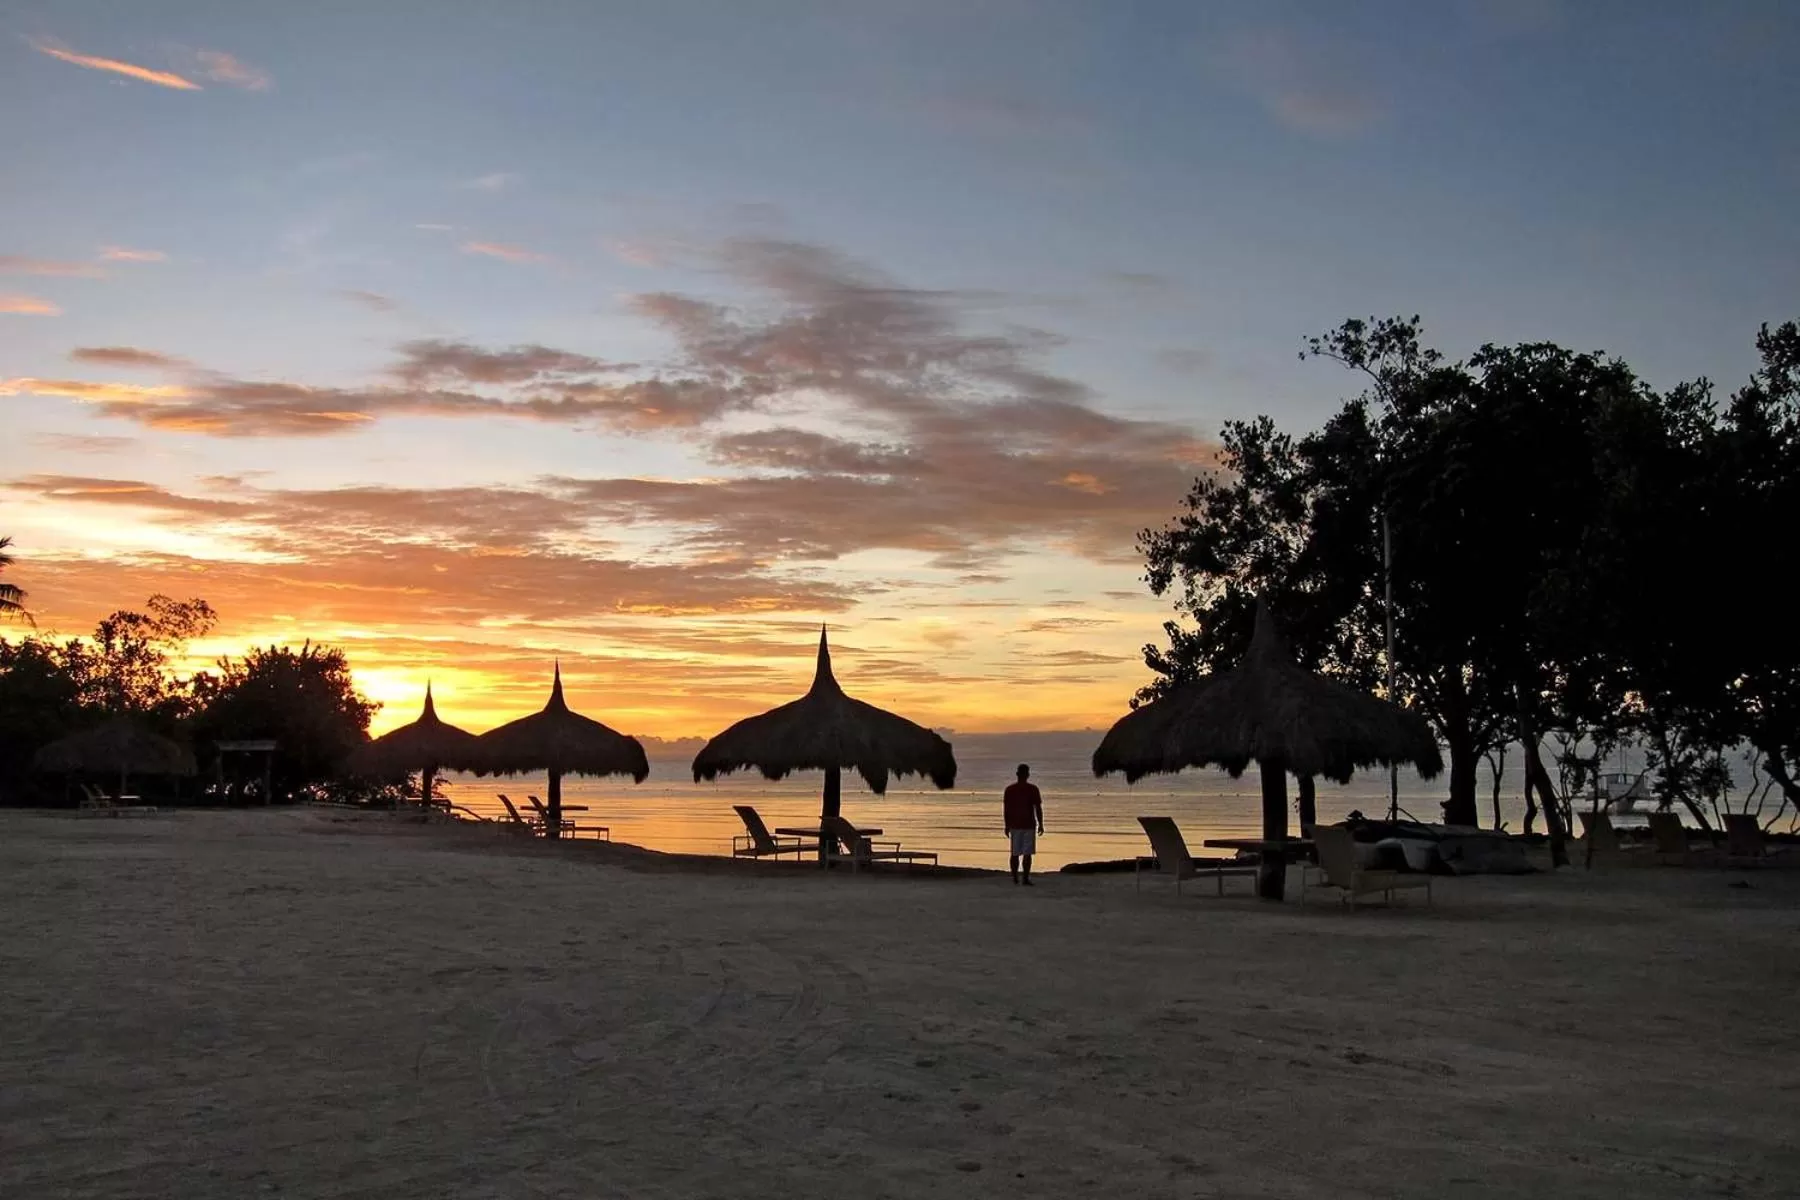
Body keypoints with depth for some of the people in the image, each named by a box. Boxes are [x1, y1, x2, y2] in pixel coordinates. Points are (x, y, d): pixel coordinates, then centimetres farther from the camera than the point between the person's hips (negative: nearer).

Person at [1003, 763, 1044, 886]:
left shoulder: (1009, 789, 1)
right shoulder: (1033, 789, -6)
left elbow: (1006, 809, 2)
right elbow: (1038, 808, -7)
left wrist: (1007, 825, 10)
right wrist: (1041, 824, 1)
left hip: (1014, 825, 3)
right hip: (1029, 824, -3)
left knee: (1015, 853, 11)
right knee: (1027, 853, -1)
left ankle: (1015, 877, 14)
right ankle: (1026, 878, -5)